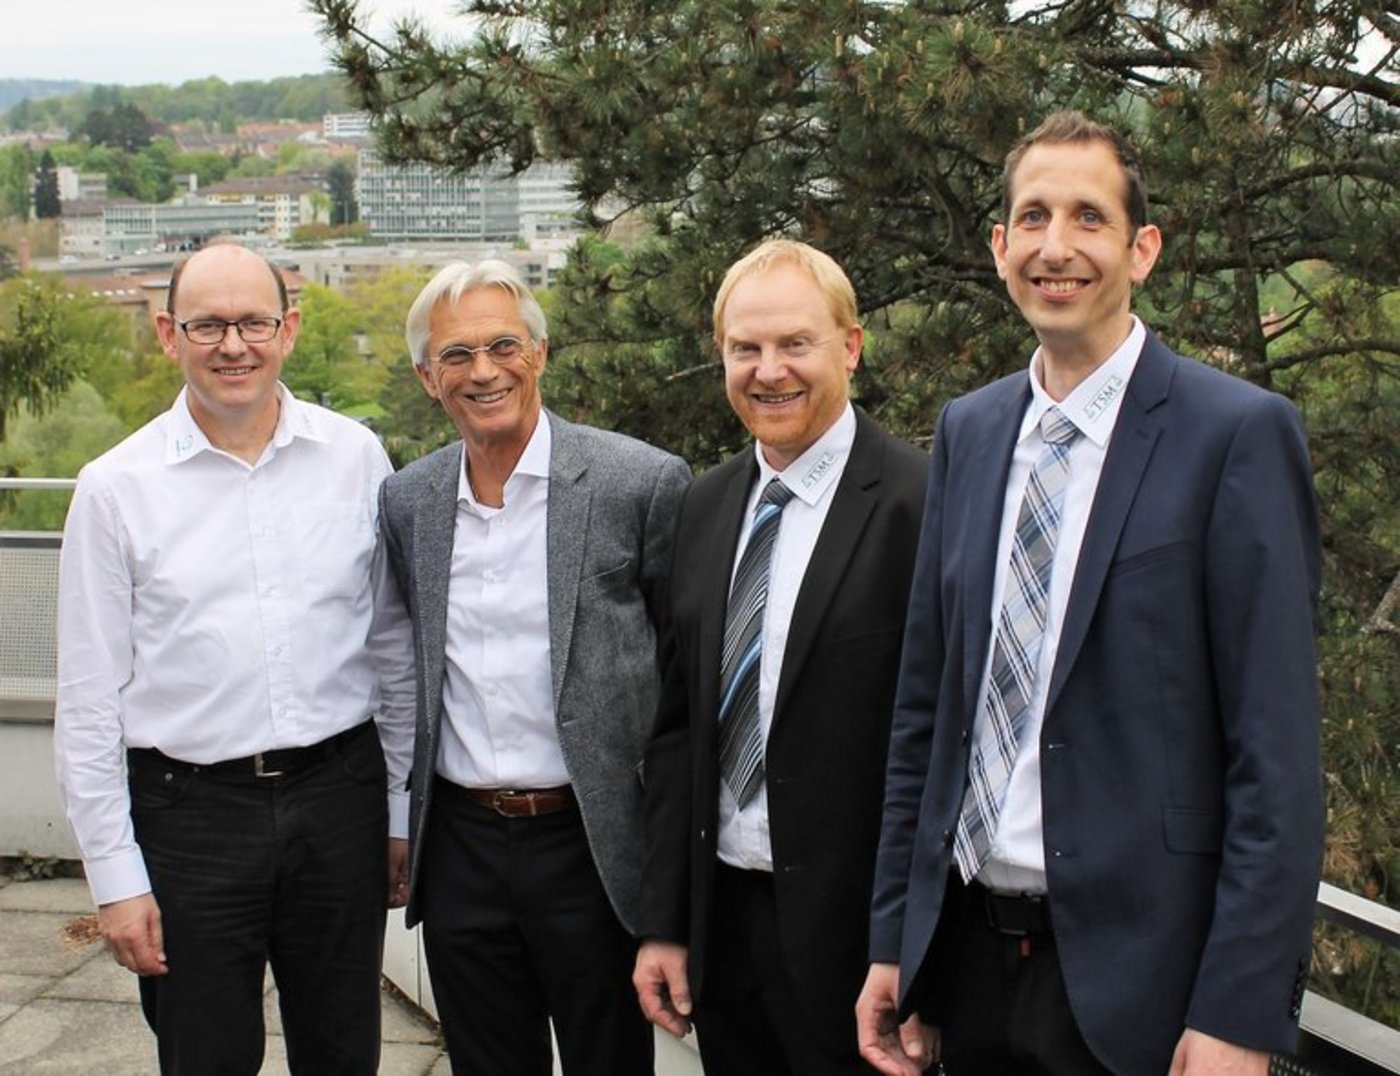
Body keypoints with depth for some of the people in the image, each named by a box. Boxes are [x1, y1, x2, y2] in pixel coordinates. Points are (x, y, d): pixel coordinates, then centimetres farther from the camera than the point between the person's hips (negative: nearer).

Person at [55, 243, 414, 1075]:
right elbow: (90, 702, -1)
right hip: (190, 811, -1)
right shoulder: (116, 488, -3)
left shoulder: (356, 458, 1)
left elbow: (394, 646, 8)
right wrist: (116, 875, -3)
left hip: (339, 793, 2)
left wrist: (405, 812, 9)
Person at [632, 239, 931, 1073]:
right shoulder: (706, 506, 8)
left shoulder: (920, 503, -13)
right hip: (719, 915, 6)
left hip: (852, 933, -6)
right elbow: (678, 724, 10)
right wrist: (664, 924, 8)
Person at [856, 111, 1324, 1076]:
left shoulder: (1238, 434, -10)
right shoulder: (967, 432, 8)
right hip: (968, 950, 5)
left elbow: (1277, 754, -12)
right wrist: (892, 937, 9)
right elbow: (924, 705, 10)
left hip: (1136, 974, -5)